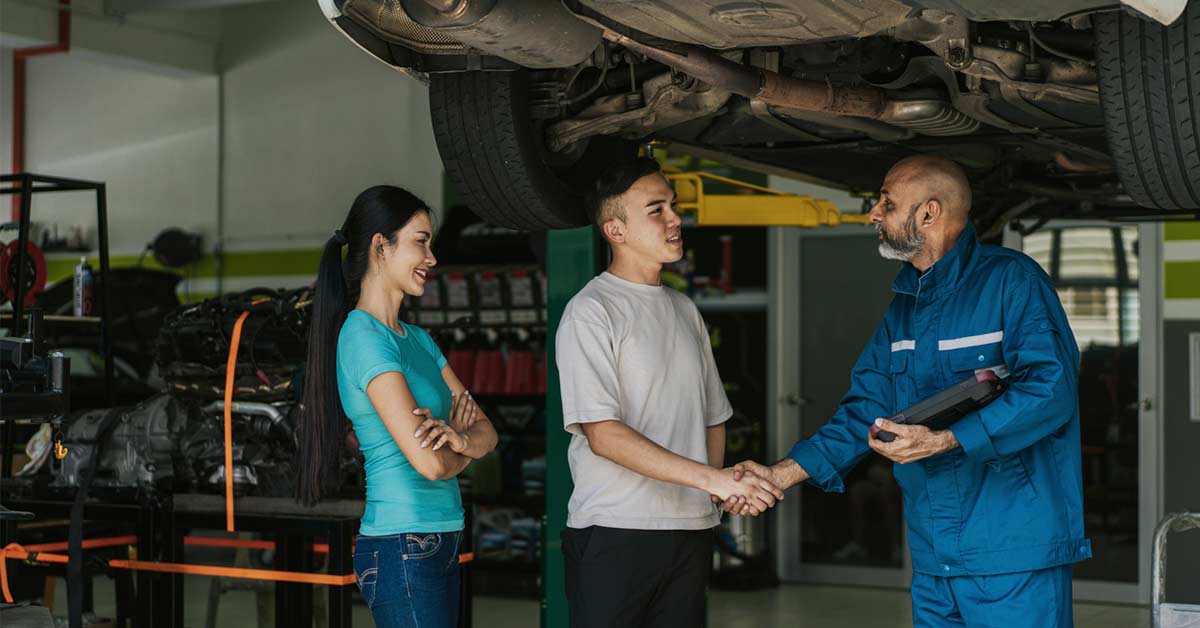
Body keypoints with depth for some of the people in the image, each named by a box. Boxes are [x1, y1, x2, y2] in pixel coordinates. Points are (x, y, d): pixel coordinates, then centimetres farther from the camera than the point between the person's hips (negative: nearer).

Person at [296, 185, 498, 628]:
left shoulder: (416, 339, 16)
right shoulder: (364, 338, -13)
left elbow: (486, 433, 11)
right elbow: (429, 462, -20)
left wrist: (458, 437, -12)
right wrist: (463, 451, 3)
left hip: (440, 542, 9)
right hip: (402, 550, -9)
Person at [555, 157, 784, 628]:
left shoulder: (684, 310, 16)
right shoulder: (590, 312, -8)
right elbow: (603, 434, -16)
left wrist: (723, 492, 4)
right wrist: (713, 478, -21)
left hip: (691, 531, 7)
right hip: (615, 534, -7)